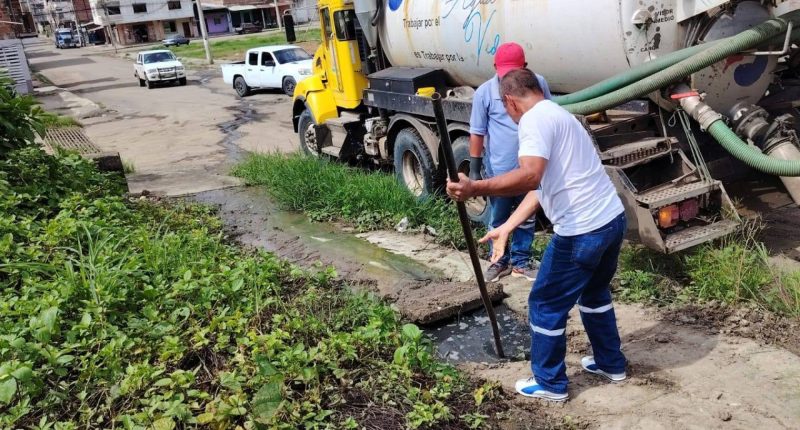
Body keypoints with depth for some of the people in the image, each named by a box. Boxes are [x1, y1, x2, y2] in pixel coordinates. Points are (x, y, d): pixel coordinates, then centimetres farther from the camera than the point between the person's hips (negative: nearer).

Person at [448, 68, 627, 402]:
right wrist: (506, 228, 18)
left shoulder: (534, 119, -13)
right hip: (613, 219, 10)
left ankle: (550, 383, 23)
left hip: (582, 232, -10)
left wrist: (475, 189, -33)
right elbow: (541, 186, 19)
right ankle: (611, 363, 45)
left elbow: (530, 177, -31)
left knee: (546, 304, 8)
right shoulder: (558, 114, 19)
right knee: (594, 292, 30)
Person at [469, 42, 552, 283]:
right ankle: (499, 262, 30)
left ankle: (520, 262, 30)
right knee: (498, 221, 12)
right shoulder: (484, 93, -10)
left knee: (526, 219, 15)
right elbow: (477, 133, -5)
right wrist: (474, 170, -5)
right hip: (498, 171, -2)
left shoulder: (538, 84, -4)